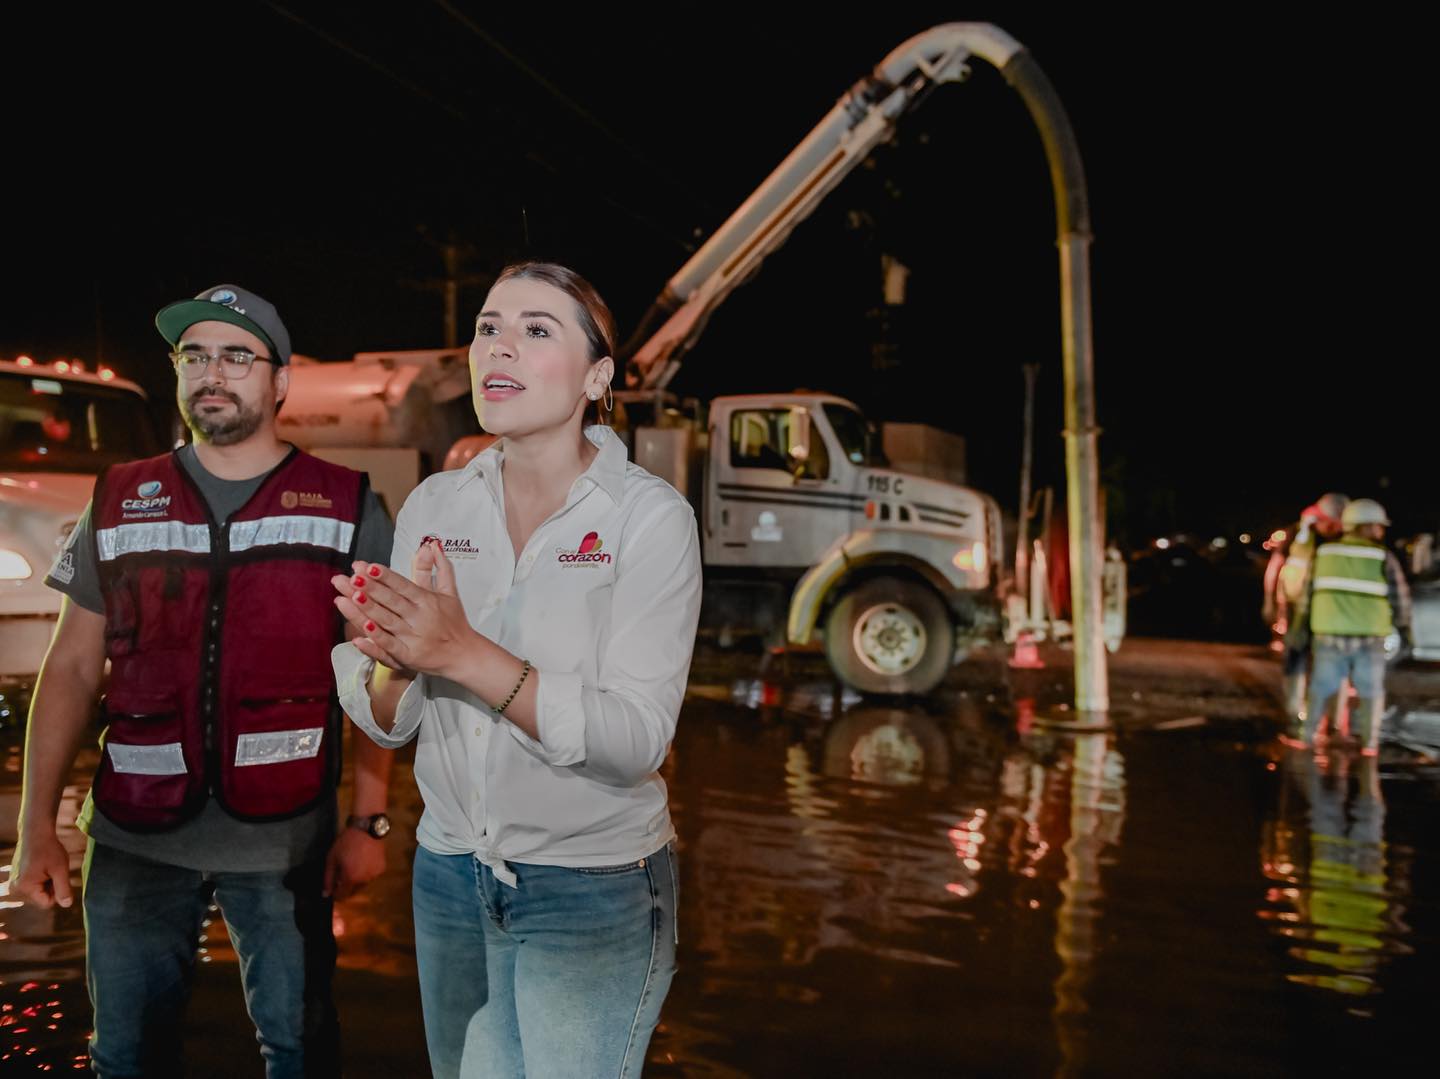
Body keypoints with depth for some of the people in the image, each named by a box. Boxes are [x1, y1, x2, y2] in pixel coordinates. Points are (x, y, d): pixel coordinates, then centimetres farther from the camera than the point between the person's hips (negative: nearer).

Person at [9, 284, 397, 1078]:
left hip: (285, 840, -2)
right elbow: (71, 669, 7)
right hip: (135, 836, 2)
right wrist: (37, 828, 2)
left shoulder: (346, 507, -2)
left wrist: (368, 820, -7)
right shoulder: (118, 503, 6)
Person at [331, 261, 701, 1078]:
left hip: (593, 894, -4)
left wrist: (465, 652, -32)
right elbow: (388, 725, -1)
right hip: (449, 871, 5)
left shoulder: (649, 516, -15)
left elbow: (638, 739, -23)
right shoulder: (435, 506, -1)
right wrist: (393, 659, -24)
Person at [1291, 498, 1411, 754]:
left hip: (1329, 635, 2)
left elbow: (1307, 592, 4)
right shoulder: (1384, 558, -5)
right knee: (1370, 692, 15)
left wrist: (1302, 626, 15)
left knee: (1321, 689, 15)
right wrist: (1404, 628, 15)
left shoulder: (1323, 553, 1)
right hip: (1369, 639, -2)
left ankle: (1308, 737, 17)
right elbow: (1400, 598, -1)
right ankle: (1369, 743, 16)